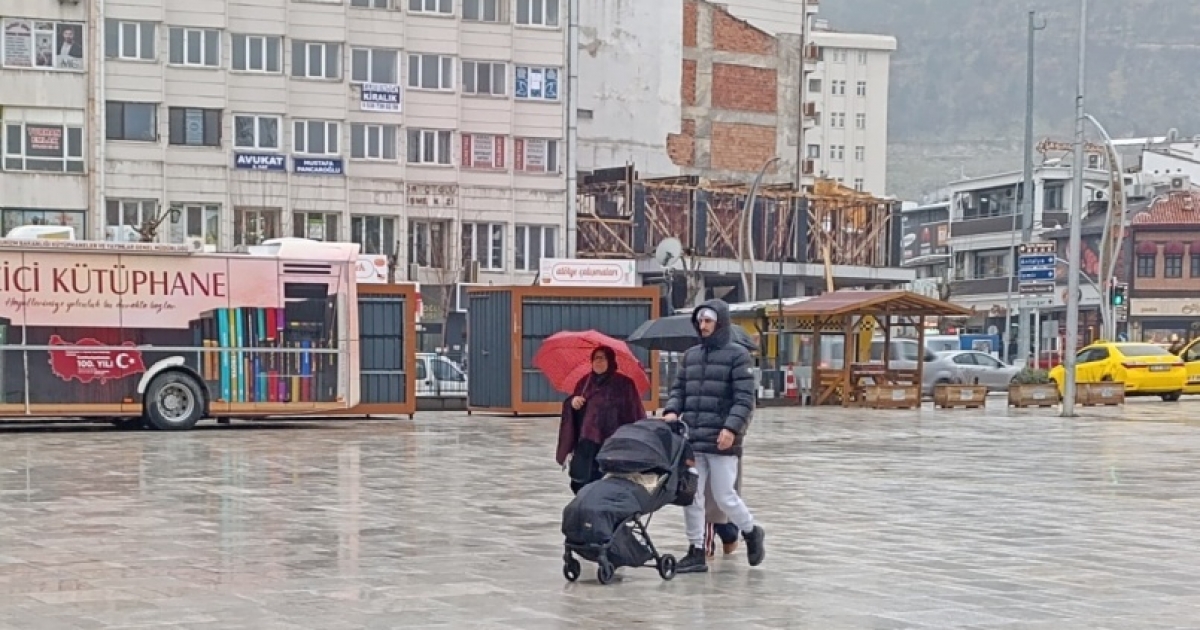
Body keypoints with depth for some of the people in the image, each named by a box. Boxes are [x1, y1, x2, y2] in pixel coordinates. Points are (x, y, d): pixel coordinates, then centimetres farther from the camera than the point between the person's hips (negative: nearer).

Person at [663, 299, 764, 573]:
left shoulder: (738, 355, -5)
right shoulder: (691, 355, 14)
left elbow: (744, 398, -11)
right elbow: (679, 388, 18)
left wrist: (731, 428, -22)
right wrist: (672, 410, -3)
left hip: (722, 440, -6)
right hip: (692, 439, 6)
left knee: (723, 495, -1)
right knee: (691, 496, 5)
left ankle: (751, 533, 25)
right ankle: (696, 551, 12)